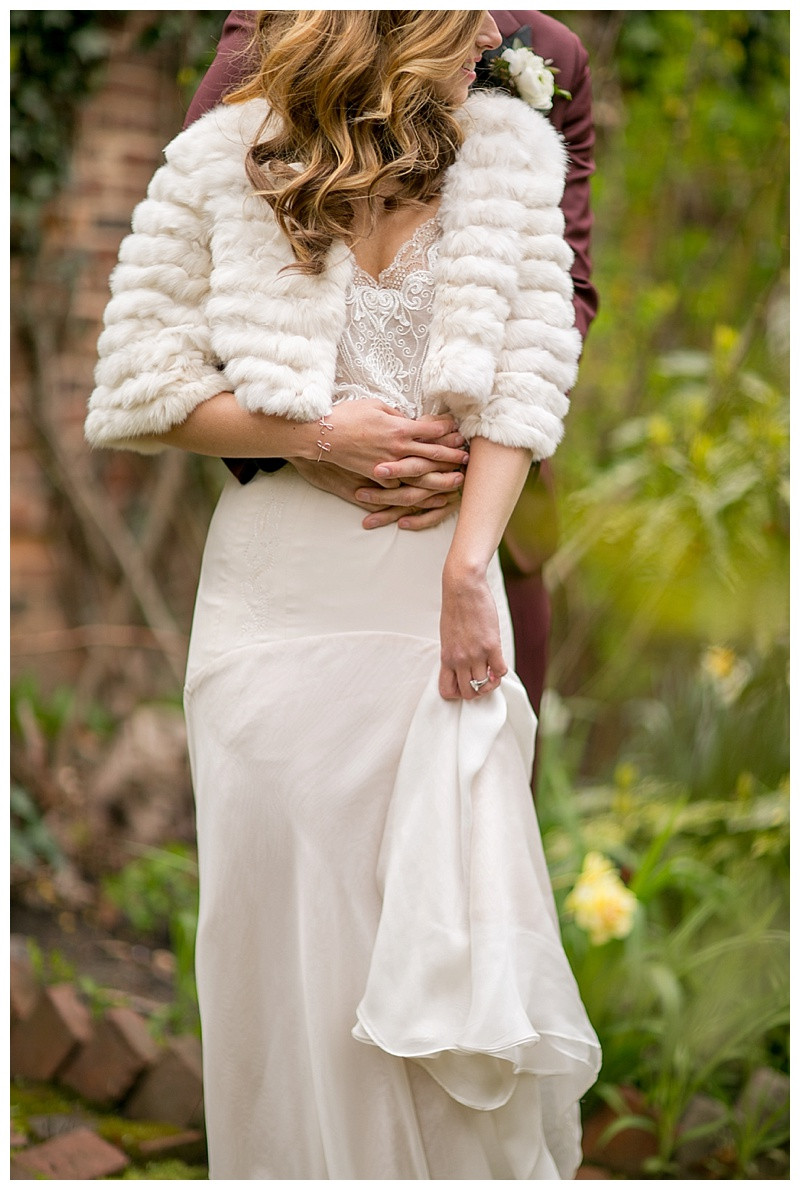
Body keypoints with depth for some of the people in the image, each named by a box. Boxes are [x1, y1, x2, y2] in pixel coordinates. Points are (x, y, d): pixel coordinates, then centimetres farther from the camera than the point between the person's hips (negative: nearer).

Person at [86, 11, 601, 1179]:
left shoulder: (511, 145, 3)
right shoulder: (219, 160, -2)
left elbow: (530, 374, -4)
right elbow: (140, 386, 0)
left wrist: (470, 561, -14)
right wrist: (322, 435, -10)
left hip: (437, 572, 1)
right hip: (274, 587, -1)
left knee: (456, 885, 0)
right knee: (287, 895, 4)